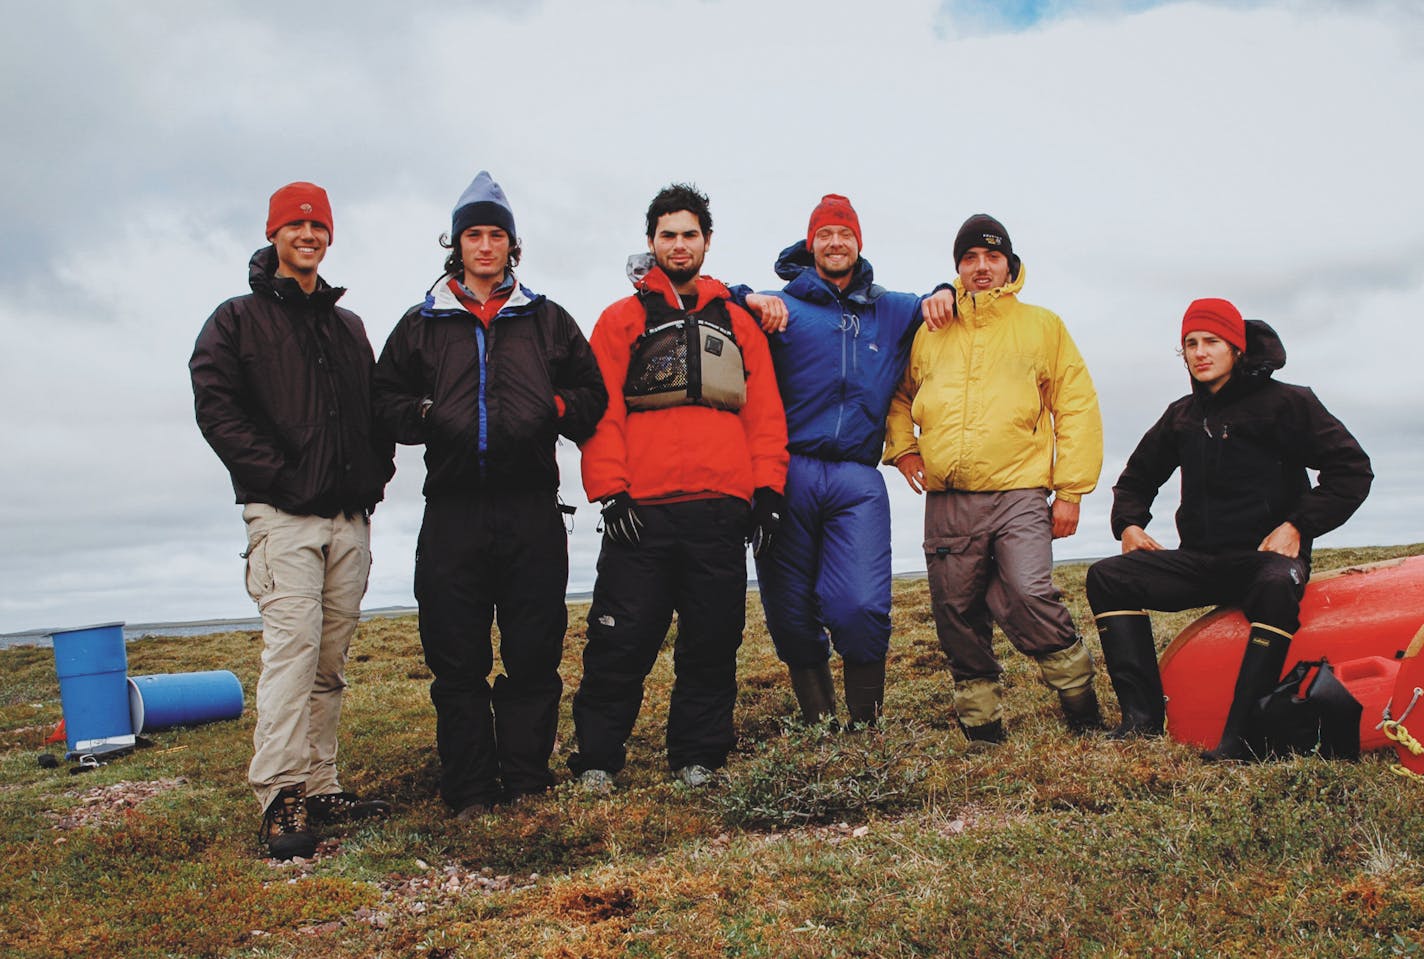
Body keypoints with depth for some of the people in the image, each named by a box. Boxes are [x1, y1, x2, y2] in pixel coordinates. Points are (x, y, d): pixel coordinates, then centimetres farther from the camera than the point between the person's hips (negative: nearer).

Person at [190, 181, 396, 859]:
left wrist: (377, 469, 6)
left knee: (331, 658, 6)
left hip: (349, 517, 5)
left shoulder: (349, 327, 22)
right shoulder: (238, 319, 6)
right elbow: (216, 406, -7)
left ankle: (319, 787, 13)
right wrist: (276, 472, -14)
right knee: (292, 642, -17)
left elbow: (375, 410, 23)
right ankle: (280, 800, -16)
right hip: (282, 516, -5)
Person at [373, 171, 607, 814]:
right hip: (452, 512, 0)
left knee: (534, 656, 3)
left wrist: (554, 409, -5)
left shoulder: (547, 320, 15)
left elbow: (592, 394, 15)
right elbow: (387, 401, 15)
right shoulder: (422, 324, 15)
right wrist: (424, 416, -6)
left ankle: (528, 783, 14)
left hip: (532, 508, 0)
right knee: (456, 659, 2)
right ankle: (468, 795, 12)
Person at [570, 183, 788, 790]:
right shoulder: (621, 320, 11)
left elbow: (764, 410, 13)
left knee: (713, 641, 6)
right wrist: (609, 490, -8)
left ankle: (698, 758, 18)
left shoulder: (736, 322, 18)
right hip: (641, 512, -2)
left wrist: (767, 486, 3)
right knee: (622, 639, -1)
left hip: (721, 511, 2)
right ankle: (596, 760, 11)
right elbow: (601, 410, 2)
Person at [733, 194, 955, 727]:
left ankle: (865, 723, 8)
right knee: (789, 616, 3)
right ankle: (817, 721, 23)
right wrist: (746, 298, -10)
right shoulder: (781, 306, 11)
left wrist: (945, 295, 12)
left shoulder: (893, 311, 20)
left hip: (857, 481, 1)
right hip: (788, 476, 0)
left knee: (861, 609, -13)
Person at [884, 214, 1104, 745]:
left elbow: (1077, 408, 7)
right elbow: (898, 394, 28)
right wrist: (901, 446, 9)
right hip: (946, 503, 3)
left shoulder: (1042, 326, 10)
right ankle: (981, 726, 21)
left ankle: (1081, 702, 1)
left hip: (1019, 495, -3)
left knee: (1028, 596, -21)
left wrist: (1070, 490, -1)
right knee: (959, 620, 5)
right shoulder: (929, 332, 16)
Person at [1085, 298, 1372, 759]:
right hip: (1200, 561, 5)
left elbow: (1352, 470, -4)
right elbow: (1136, 477, 29)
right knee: (1107, 576, -15)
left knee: (1277, 587, -41)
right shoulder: (1181, 416, 15)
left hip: (1268, 554, -5)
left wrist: (1297, 525, -15)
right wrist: (1129, 523, 9)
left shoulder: (1284, 402, 0)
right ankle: (1143, 716, -22)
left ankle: (1239, 735, -40)